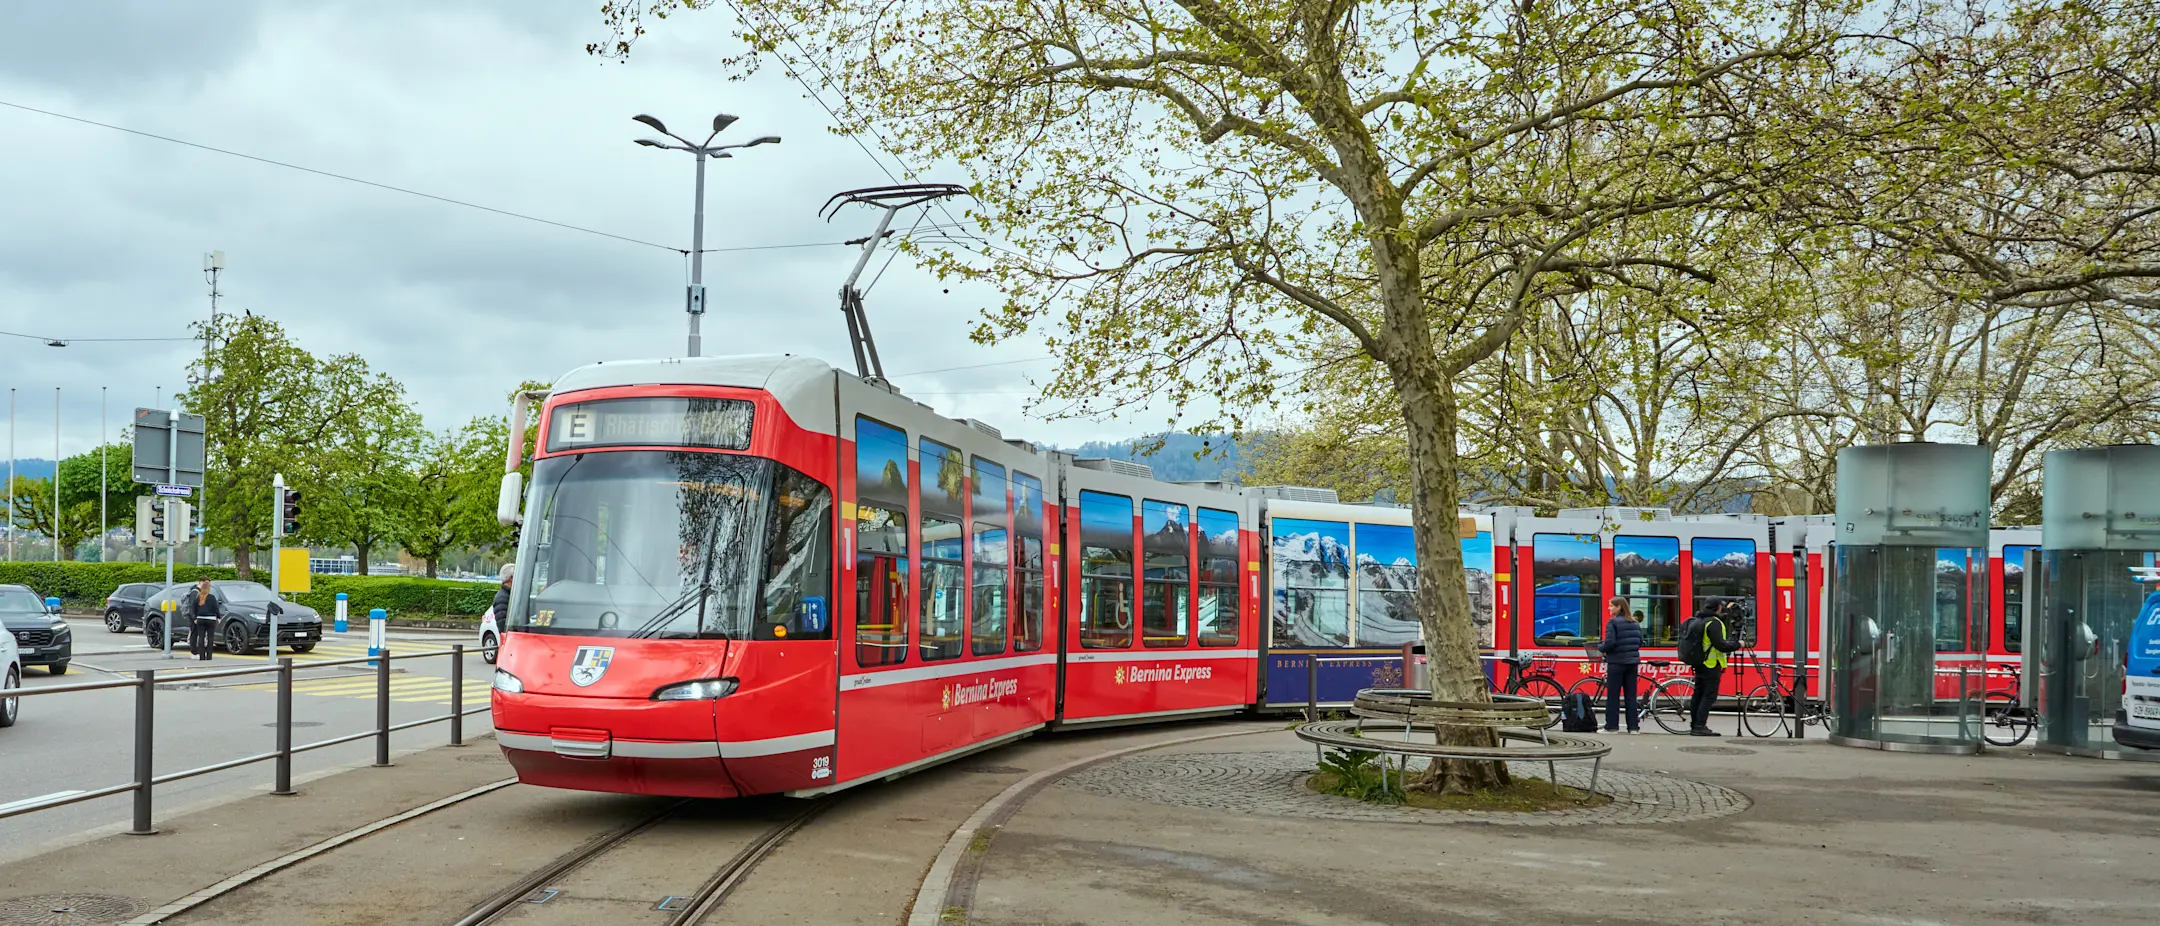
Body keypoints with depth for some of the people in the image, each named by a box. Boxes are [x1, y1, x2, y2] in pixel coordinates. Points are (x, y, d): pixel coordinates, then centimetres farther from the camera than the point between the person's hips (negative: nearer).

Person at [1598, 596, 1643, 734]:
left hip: (1617, 662, -6)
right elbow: (1640, 642, 10)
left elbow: (1610, 642, -18)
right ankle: (1633, 726, 8)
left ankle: (1612, 726, 1)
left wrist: (1600, 647, 1)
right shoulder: (1635, 622, 9)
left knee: (1613, 695, 0)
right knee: (1631, 695, 9)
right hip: (1632, 662, 6)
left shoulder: (1612, 622, -11)